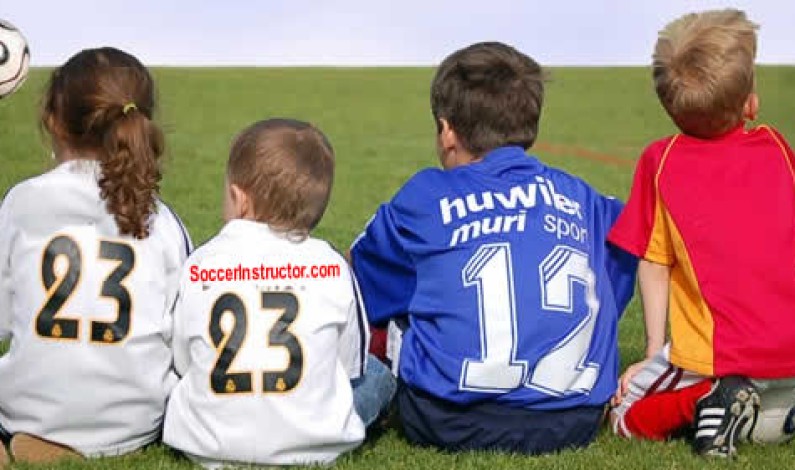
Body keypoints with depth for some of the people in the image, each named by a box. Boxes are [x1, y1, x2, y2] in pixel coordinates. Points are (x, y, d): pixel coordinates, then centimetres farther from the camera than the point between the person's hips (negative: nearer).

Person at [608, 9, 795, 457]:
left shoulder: (660, 160, -2)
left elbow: (654, 264, 1)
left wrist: (655, 351, 10)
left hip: (715, 355, -4)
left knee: (626, 416, 18)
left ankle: (705, 401, -9)